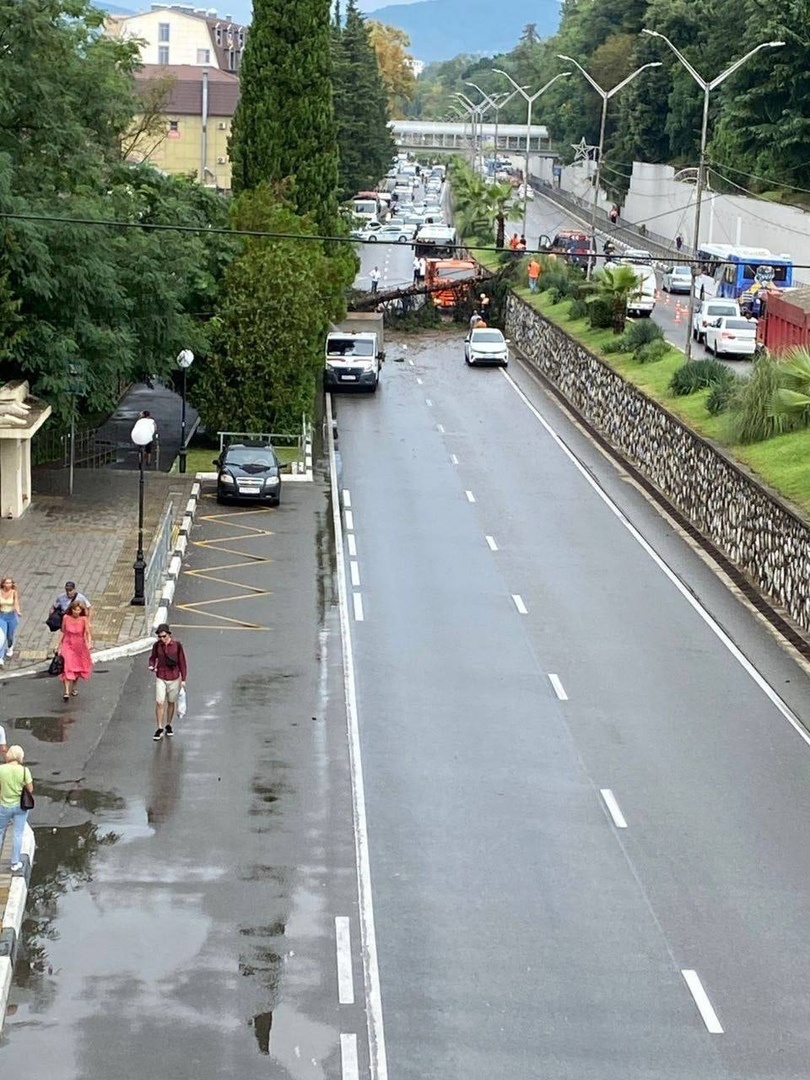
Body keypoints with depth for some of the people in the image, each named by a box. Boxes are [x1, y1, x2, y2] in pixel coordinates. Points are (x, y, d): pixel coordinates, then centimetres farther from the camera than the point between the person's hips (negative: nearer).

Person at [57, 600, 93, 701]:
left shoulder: (84, 619, -14)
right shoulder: (66, 618, -10)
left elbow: (88, 633, -16)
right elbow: (63, 632, 1)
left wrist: (89, 643, -34)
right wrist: (59, 646, 5)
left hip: (80, 646, 0)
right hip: (67, 645, 0)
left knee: (78, 668, 15)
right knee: (67, 668, -13)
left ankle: (75, 688, 38)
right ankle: (66, 692, -16)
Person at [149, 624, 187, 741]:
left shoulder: (177, 645, -11)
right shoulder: (157, 645, -7)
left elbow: (182, 662, -3)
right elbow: (153, 658, 8)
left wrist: (183, 680, -2)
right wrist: (151, 666, -15)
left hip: (174, 678, 0)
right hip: (160, 678, 0)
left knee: (171, 703, 13)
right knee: (159, 703, -7)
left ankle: (169, 725, 31)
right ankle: (160, 729, 1)